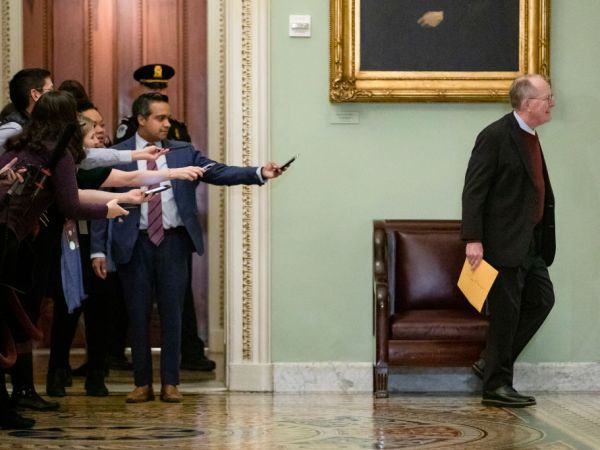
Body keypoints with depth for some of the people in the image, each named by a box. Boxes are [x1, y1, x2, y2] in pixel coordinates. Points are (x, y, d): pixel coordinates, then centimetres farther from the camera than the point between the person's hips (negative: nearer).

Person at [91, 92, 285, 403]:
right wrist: (98, 249, -6)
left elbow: (219, 172, -2)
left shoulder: (183, 152, 6)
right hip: (135, 244, -1)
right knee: (138, 314, 5)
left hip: (173, 241, 1)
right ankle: (142, 383, 15)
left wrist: (259, 173, -17)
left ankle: (170, 383, 12)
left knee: (172, 313, 4)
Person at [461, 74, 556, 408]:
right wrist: (473, 239, -22)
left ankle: (492, 364, 19)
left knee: (541, 300, 10)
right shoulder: (496, 136, -14)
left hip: (530, 243, 9)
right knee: (506, 312, -2)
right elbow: (474, 190, -16)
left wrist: (543, 241, 15)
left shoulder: (530, 138, 13)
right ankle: (497, 384, 8)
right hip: (504, 242, -9)